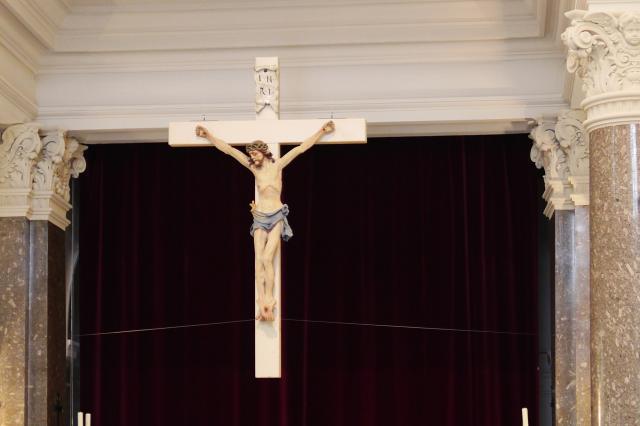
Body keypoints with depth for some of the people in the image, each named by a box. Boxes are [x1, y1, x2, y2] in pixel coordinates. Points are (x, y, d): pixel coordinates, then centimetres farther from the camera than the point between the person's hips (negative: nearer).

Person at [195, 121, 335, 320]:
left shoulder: (277, 165, 0)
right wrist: (208, 136, 8)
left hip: (277, 217, -3)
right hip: (260, 218, 3)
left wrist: (321, 132, -1)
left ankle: (268, 301, -12)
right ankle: (263, 303, -11)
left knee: (267, 259, -15)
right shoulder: (253, 167, 6)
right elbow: (229, 150, 7)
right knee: (259, 260, -7)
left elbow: (301, 148, 0)